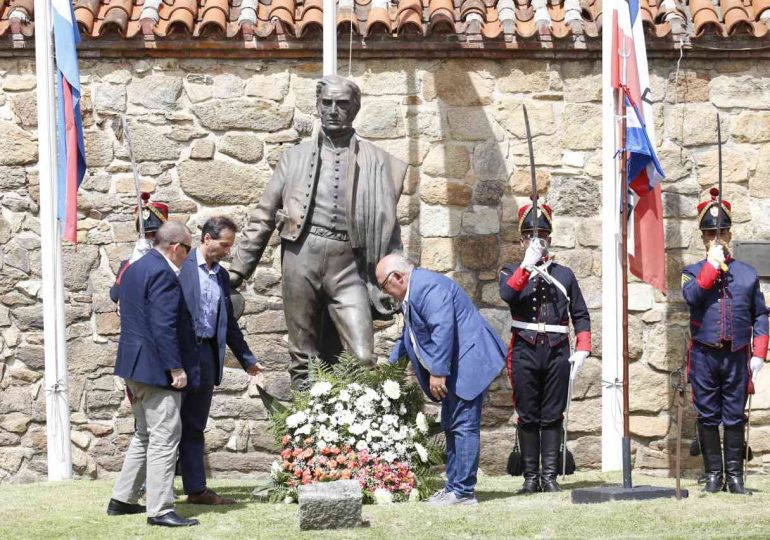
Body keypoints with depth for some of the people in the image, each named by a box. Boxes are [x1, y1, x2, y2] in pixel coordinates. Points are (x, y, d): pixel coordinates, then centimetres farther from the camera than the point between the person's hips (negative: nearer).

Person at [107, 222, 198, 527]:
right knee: (164, 437, -8)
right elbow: (164, 326, -22)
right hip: (157, 366, -10)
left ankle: (122, 500, 22)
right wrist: (176, 367, -19)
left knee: (144, 435, 19)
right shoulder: (163, 274, -16)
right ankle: (160, 510, -9)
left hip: (134, 364, 10)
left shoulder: (135, 269, 15)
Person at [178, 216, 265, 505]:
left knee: (194, 427, 11)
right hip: (180, 354, -7)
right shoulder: (181, 266, -6)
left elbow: (228, 321, 24)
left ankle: (196, 488, 14)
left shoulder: (221, 275, 17)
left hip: (207, 355, 7)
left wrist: (247, 359, 24)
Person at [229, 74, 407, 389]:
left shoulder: (374, 161, 12)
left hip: (348, 262, -1)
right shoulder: (296, 157, 15)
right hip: (302, 255, 1)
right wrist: (239, 268, 12)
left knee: (363, 359, -13)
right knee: (304, 360, 2)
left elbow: (387, 225, 11)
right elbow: (264, 217, 17)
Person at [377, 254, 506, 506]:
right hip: (454, 368, 12)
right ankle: (454, 486, 20)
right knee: (451, 426, 15)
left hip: (468, 362, -12)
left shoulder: (428, 287, -19)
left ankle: (462, 492, -11)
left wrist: (438, 372, -26)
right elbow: (409, 335, 30)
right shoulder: (412, 292, 16)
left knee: (463, 426, -11)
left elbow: (443, 330, -27)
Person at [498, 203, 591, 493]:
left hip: (557, 352, 1)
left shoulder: (564, 274, 13)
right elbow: (507, 294, -14)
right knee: (528, 417, 1)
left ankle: (550, 475, 6)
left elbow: (580, 315, 12)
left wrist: (582, 349, 1)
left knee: (553, 416, 3)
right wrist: (527, 265, -19)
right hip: (525, 352, -1)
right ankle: (531, 477, 5)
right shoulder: (512, 271, 9)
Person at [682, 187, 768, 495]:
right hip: (704, 356, -1)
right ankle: (713, 474, 11)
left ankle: (735, 475, 9)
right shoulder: (693, 272, 7)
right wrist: (712, 264, -12)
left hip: (737, 357, 1)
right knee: (708, 417, 3)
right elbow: (691, 296, -16)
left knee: (734, 417, 3)